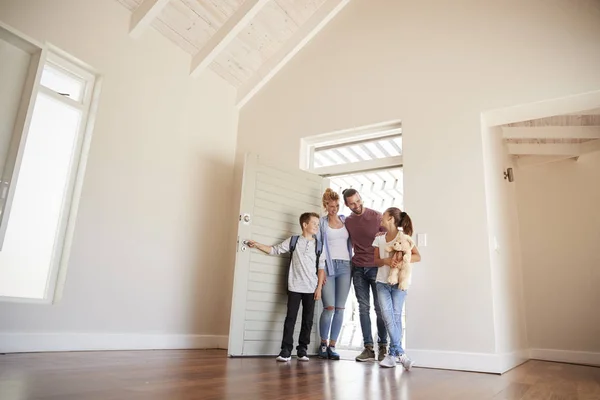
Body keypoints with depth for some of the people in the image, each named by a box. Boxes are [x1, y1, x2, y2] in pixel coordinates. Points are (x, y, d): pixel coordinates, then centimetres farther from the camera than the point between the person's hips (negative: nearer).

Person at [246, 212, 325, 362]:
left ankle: (302, 349, 15)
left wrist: (319, 287, 0)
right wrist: (257, 245, -4)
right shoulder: (293, 241, 3)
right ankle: (286, 350, 1)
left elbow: (321, 267, 6)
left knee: (308, 319, 5)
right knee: (290, 318, -3)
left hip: (311, 288, 2)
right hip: (295, 287, -2)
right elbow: (274, 250, 6)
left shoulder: (318, 245, 6)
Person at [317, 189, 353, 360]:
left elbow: (351, 241, 19)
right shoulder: (321, 223, 5)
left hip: (345, 266, 3)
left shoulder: (346, 220, 14)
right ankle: (323, 343, 8)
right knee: (329, 307, -10)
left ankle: (332, 345, 9)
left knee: (340, 308, 0)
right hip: (328, 266, -3)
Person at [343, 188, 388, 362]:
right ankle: (368, 348, 7)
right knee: (363, 308, 3)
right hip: (358, 269, 3)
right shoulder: (347, 221, 8)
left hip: (376, 268, -3)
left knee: (379, 308, 1)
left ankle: (383, 346, 11)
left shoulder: (377, 216, -3)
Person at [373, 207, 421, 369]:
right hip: (382, 283, 3)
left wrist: (402, 259, -25)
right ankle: (400, 353, -6)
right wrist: (386, 260, -16)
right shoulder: (379, 239, 10)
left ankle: (392, 354, 5)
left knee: (396, 316, -3)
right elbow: (376, 261, 7)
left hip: (399, 283, -3)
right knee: (388, 316, -8)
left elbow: (417, 257, -7)